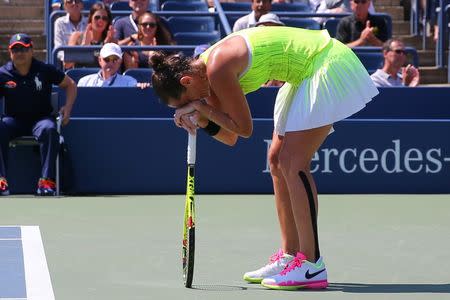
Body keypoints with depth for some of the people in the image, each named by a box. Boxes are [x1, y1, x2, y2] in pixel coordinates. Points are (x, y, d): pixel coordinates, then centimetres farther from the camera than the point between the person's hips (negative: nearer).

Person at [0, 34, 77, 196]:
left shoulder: (44, 70, -2)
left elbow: (70, 84, 9)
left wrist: (68, 107, -6)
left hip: (40, 118, -1)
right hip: (14, 120, 1)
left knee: (49, 129, -36)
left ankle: (46, 181, -35)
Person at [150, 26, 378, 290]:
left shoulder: (218, 70, -22)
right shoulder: (207, 70, 7)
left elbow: (244, 128, -13)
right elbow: (230, 137, 12)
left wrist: (202, 109, -9)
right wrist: (203, 121, -5)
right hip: (306, 74, 10)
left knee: (293, 165, -14)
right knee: (278, 162, 11)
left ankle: (312, 266, -16)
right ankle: (290, 256, 17)